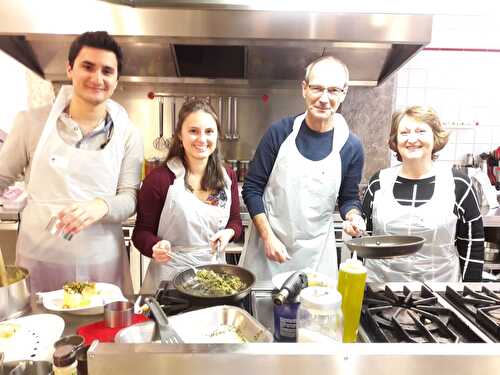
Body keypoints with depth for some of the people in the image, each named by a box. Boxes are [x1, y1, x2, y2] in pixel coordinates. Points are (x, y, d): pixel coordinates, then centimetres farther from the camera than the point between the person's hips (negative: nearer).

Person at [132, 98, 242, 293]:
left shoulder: (227, 176, 0)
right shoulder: (159, 179, -13)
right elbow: (142, 232, -5)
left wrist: (229, 232, -10)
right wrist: (156, 247, -25)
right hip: (169, 275, -3)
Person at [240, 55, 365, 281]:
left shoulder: (351, 146, -4)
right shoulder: (280, 133, -8)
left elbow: (348, 198, 8)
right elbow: (252, 188, -3)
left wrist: (353, 216, -14)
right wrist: (268, 236, -11)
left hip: (316, 254, 1)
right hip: (267, 246, 0)